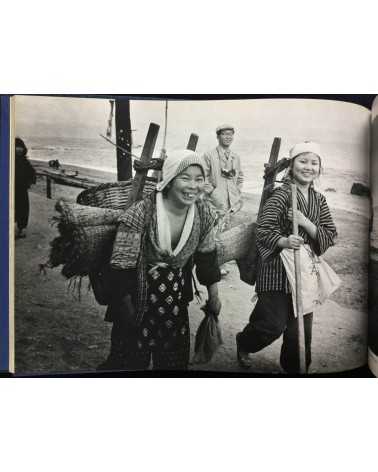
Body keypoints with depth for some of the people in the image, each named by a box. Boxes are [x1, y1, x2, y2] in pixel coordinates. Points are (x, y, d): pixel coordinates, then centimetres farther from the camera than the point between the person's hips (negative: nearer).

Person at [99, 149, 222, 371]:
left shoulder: (203, 213, -9)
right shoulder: (141, 214, -25)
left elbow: (207, 255, 5)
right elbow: (121, 265, -20)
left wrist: (214, 297, 12)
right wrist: (126, 307, -15)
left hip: (176, 301, 5)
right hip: (139, 299, -4)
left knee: (176, 360, 20)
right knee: (131, 360, 11)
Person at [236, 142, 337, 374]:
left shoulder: (319, 200, 7)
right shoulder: (281, 194, -10)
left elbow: (330, 236, 0)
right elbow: (263, 231, -13)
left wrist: (305, 223, -16)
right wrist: (284, 241, -30)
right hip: (277, 270, -5)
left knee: (301, 327, 13)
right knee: (274, 324, -2)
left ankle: (294, 367, 37)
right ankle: (243, 343, 30)